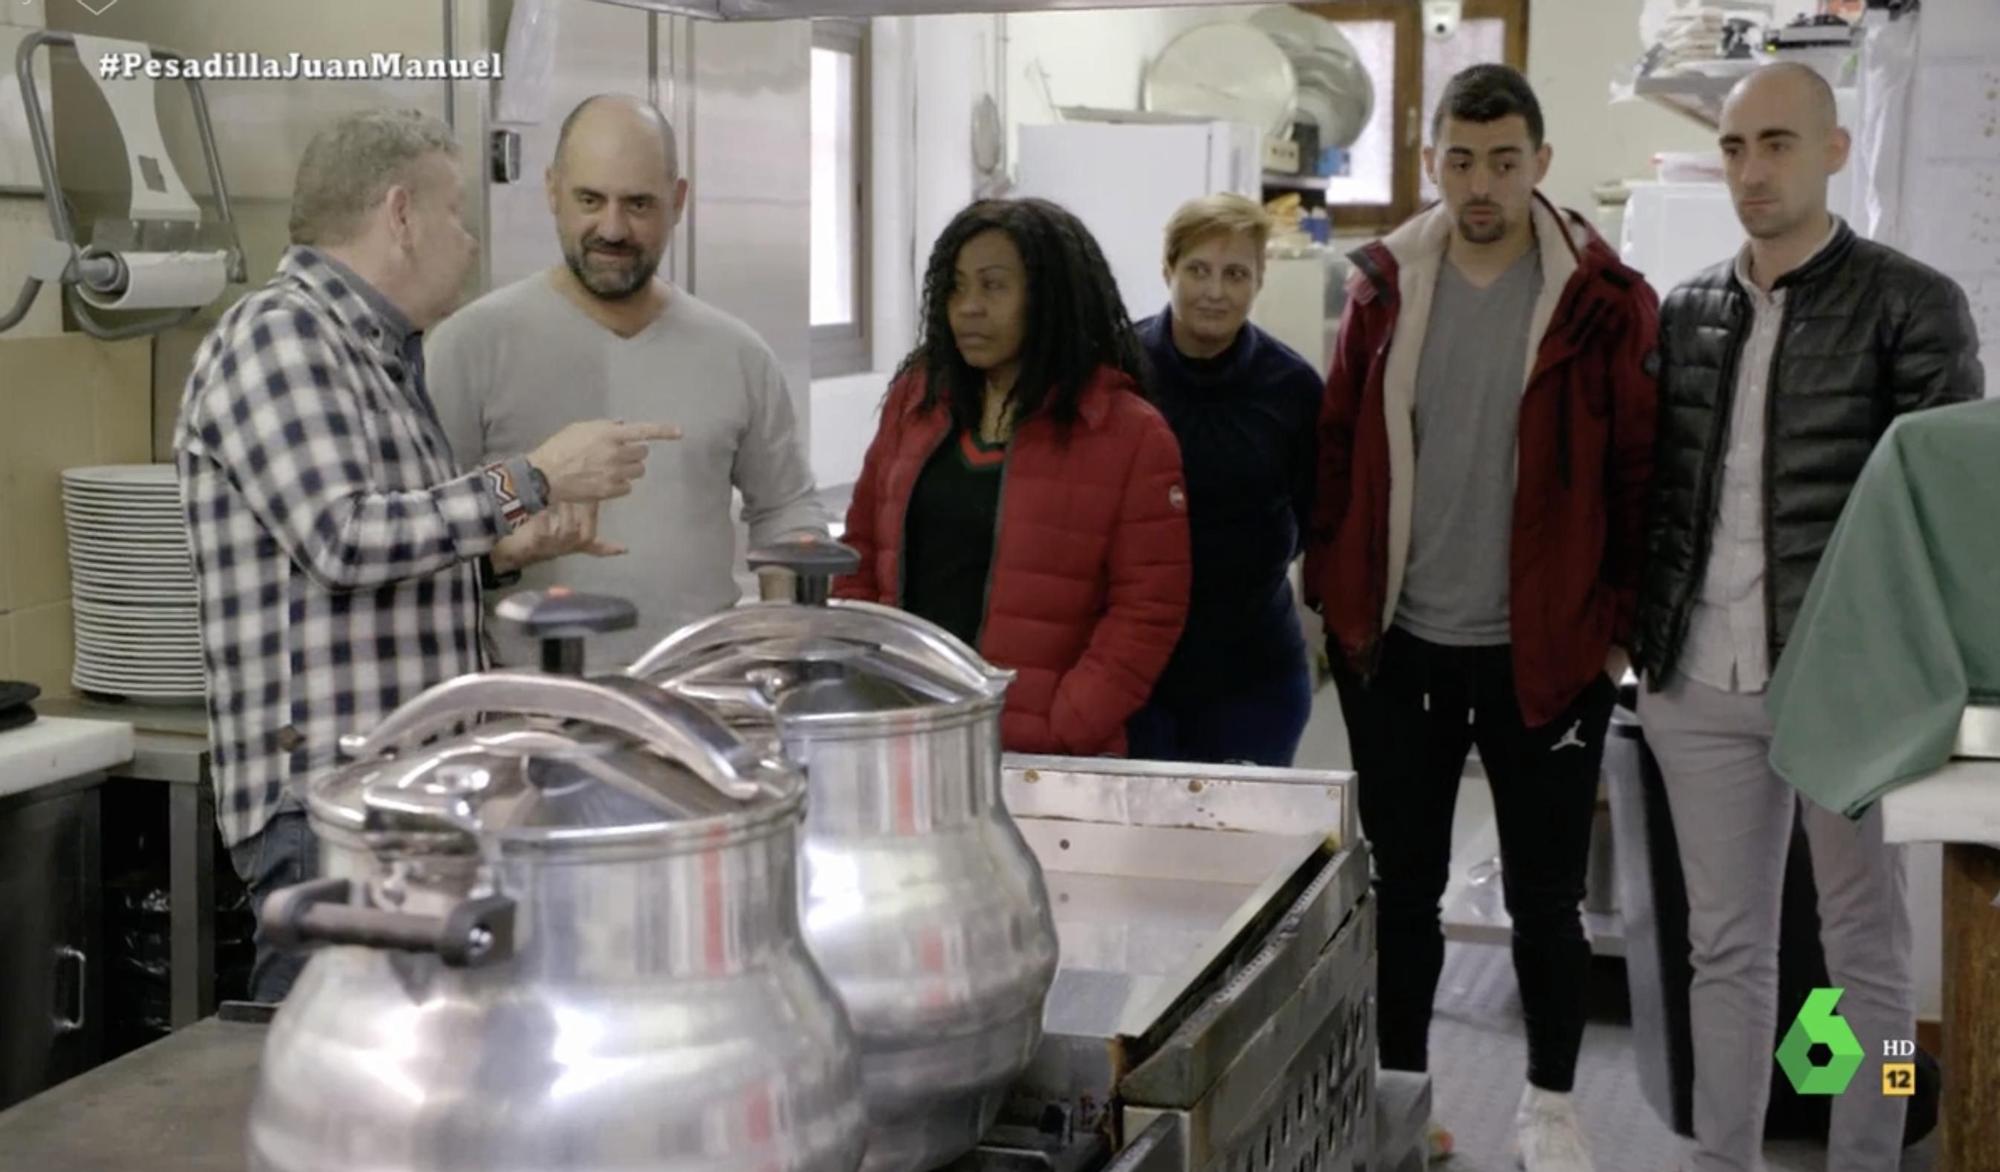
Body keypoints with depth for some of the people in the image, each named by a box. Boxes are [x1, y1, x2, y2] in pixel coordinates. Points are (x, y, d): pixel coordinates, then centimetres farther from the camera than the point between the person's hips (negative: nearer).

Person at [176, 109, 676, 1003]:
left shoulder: (381, 354, 19)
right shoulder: (278, 335, -10)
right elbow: (341, 539, -20)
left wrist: (503, 551, 8)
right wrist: (529, 482, -16)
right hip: (323, 799, -9)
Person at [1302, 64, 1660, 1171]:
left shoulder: (1601, 300, -6)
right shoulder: (1383, 288, 2)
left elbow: (1638, 474, -3)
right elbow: (1339, 450, 7)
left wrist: (1620, 622, -5)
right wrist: (1334, 593, 4)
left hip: (1546, 650, -2)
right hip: (1397, 642, 2)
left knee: (1544, 894, 9)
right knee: (1403, 884, 13)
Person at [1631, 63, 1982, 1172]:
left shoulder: (1912, 306, -4)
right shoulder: (1685, 313, 10)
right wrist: (1639, 631, 8)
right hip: (1698, 687, 4)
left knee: (1864, 951, 9)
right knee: (1724, 948, 12)